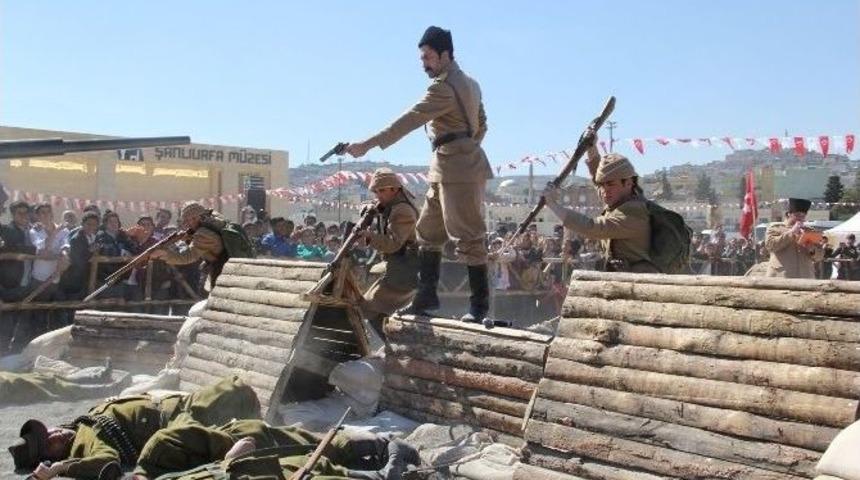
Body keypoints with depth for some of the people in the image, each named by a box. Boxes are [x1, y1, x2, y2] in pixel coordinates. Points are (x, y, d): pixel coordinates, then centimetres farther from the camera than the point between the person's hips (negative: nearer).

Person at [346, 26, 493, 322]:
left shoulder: (443, 87, -14)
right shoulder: (468, 83, 18)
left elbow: (409, 120, -20)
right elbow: (481, 124, 24)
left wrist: (368, 145, -21)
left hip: (457, 170, -11)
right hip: (445, 170, 11)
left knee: (467, 237, -6)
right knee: (428, 231, 13)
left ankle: (479, 304, 0)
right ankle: (427, 295, 17)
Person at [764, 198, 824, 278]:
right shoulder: (775, 228, 10)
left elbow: (819, 256, 18)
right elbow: (770, 244, -9)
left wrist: (812, 250, -6)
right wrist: (791, 232, -9)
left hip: (805, 278, 4)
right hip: (780, 277, -4)